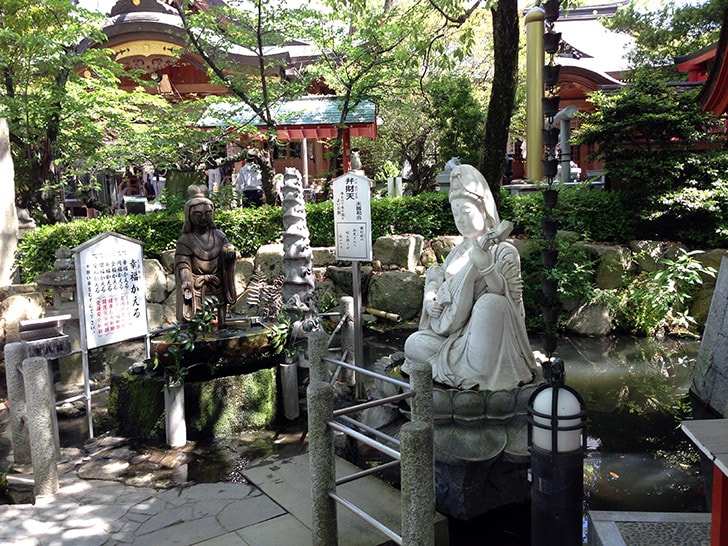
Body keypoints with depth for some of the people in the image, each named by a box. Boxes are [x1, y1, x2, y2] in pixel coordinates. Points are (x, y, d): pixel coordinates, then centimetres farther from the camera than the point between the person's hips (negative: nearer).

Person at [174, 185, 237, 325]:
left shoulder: (218, 236, 11)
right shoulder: (185, 241, -1)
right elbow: (183, 266, -9)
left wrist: (229, 250, -23)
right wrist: (186, 283, -24)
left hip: (218, 290, 3)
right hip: (196, 291, -3)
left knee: (219, 322, 6)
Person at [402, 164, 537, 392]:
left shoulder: (504, 252, -3)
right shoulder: (457, 253, 16)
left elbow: (511, 297, -14)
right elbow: (433, 281, 21)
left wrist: (487, 268, -29)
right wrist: (429, 299, -3)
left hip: (485, 336, -4)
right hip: (451, 333, 5)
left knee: (490, 302, -36)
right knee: (414, 343, -19)